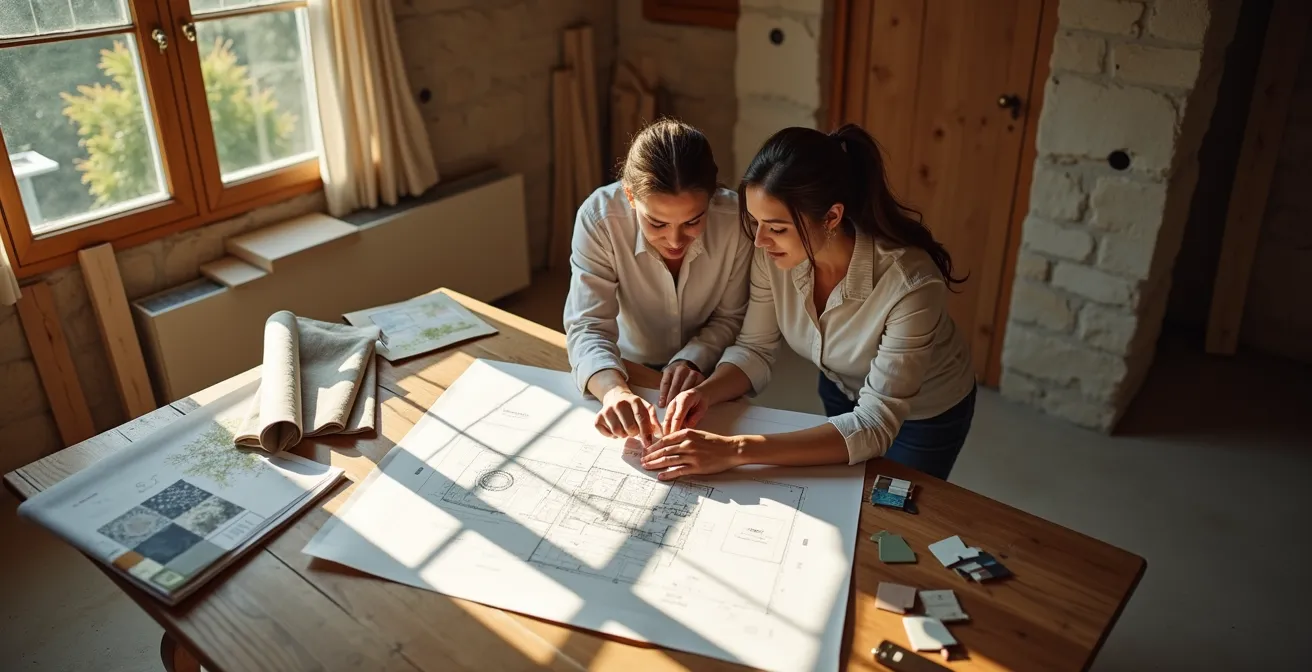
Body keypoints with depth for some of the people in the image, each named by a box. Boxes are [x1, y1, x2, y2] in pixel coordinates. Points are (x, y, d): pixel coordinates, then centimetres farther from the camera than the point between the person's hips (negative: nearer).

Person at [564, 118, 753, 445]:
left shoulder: (738, 219, -23)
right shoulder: (599, 216, -24)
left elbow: (731, 317, -8)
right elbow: (588, 325, -26)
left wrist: (693, 358, -26)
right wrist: (614, 389, -45)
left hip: (707, 380, -1)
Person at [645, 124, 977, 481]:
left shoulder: (909, 284, -41)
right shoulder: (774, 253, -26)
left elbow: (876, 426, -39)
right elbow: (754, 349, -14)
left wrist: (737, 449, -48)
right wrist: (704, 393, -36)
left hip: (925, 413, -4)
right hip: (842, 391, 4)